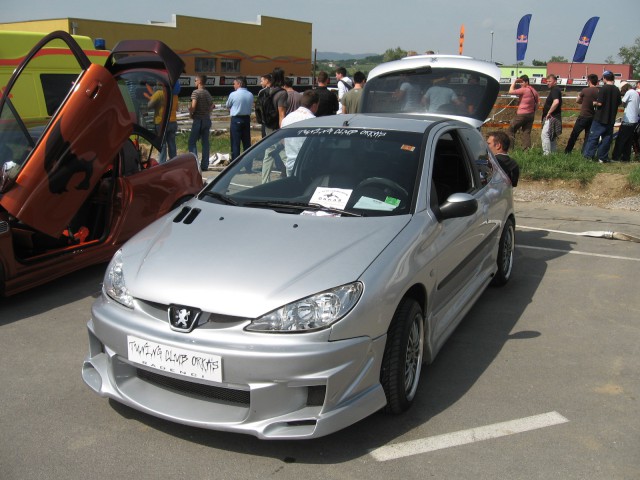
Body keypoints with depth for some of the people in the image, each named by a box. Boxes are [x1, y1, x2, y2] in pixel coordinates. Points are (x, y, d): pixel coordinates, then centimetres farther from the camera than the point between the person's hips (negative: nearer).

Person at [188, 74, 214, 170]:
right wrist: (207, 114, 15)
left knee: (192, 142, 0)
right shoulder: (208, 93, 11)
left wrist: (191, 113, -4)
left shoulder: (196, 92, -11)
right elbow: (211, 106, 15)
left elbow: (193, 106, -20)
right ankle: (204, 165, 8)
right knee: (205, 142, 7)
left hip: (198, 120, -6)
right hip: (207, 119, 7)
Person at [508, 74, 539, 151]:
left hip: (522, 114, -7)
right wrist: (533, 110, 19)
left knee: (511, 130, 5)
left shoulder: (524, 90, -13)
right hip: (531, 114, 7)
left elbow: (511, 91, -14)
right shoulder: (534, 91, 12)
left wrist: (514, 82, -6)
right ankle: (527, 149, 0)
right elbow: (538, 102, 16)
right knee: (527, 133, 7)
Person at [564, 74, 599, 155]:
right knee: (588, 136, 10)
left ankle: (567, 151, 13)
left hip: (583, 116, -3)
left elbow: (577, 101, 3)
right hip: (593, 118, 3)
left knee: (574, 134, 7)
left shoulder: (585, 90, -11)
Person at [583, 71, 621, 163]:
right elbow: (618, 103, 12)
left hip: (600, 118, -5)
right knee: (607, 138, 9)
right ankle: (602, 157, 11)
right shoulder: (617, 90, 5)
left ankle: (589, 155, 3)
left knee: (593, 136, 3)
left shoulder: (603, 88, -14)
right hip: (611, 119, 5)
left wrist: (595, 103, 1)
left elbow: (600, 103, -18)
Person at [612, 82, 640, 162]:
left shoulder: (629, 92, -11)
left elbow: (622, 103, -7)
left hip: (628, 121, -9)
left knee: (620, 140, -4)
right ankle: (626, 157, 13)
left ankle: (615, 157, -2)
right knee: (628, 141, 11)